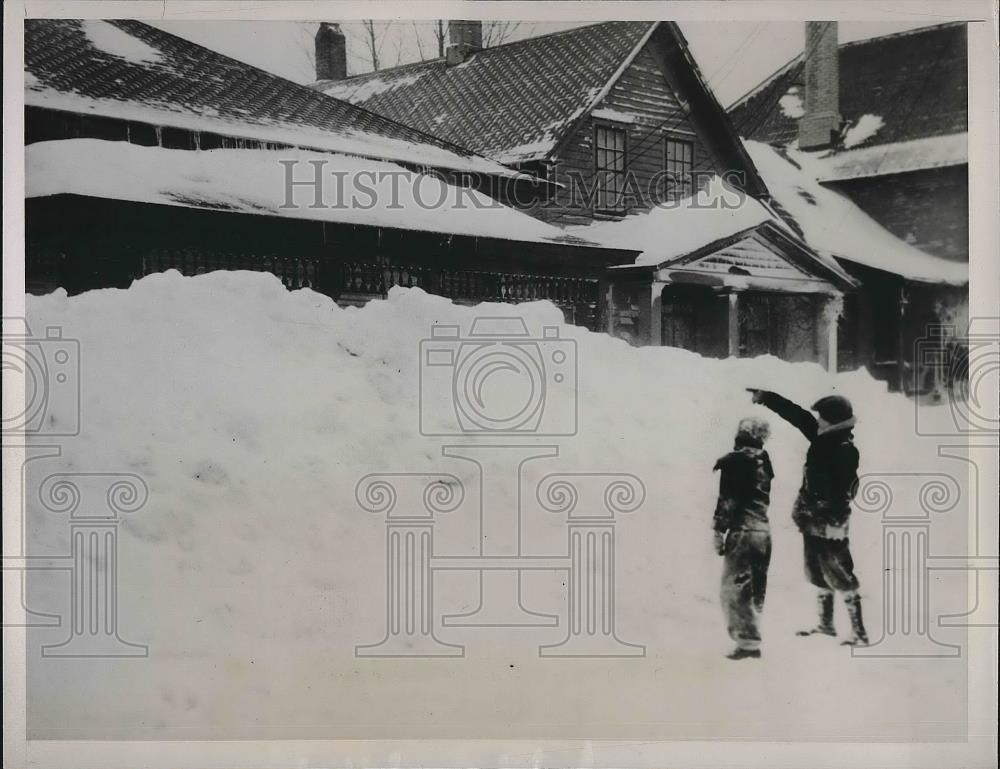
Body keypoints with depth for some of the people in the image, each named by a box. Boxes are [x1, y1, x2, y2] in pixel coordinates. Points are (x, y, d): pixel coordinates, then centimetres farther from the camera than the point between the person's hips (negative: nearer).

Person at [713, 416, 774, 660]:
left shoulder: (732, 462, -9)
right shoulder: (764, 460, 9)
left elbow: (727, 500, -13)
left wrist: (719, 531, -10)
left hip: (742, 530, -7)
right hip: (764, 530, 7)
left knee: (734, 588, -4)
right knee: (756, 588, 15)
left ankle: (748, 642, -9)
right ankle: (749, 633, 23)